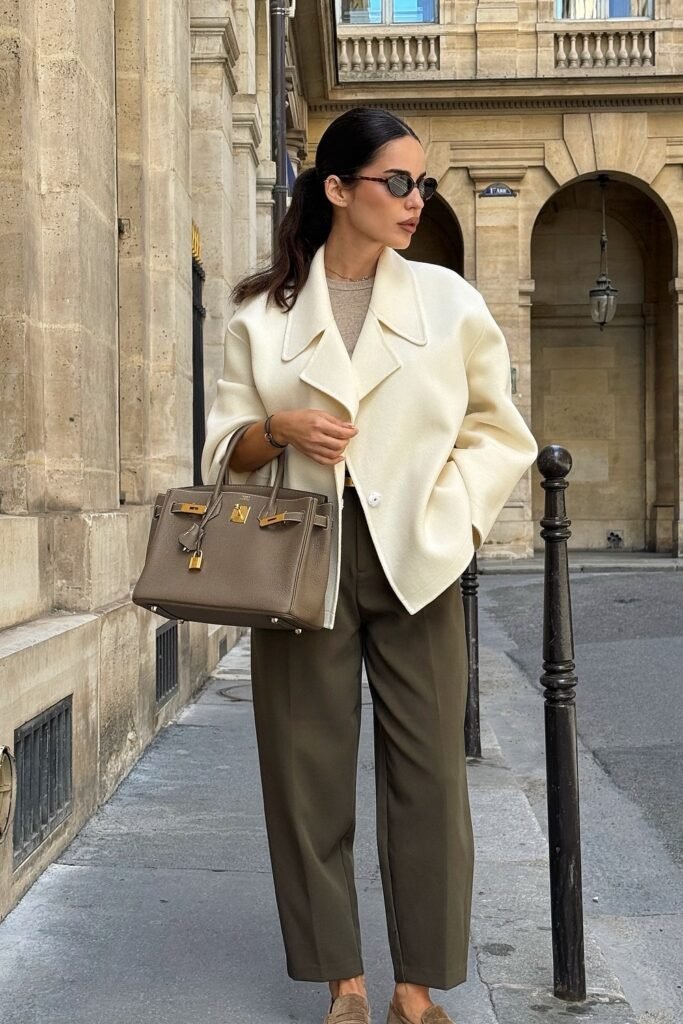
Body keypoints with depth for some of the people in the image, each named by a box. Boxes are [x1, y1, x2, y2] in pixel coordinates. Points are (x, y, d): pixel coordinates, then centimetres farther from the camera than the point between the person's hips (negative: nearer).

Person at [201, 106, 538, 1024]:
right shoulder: (263, 312, 5)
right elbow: (226, 447, 8)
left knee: (427, 774, 1)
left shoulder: (448, 300, 6)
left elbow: (497, 432, 8)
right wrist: (280, 429, -12)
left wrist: (448, 515, -5)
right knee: (310, 770, 4)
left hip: (413, 564, 0)